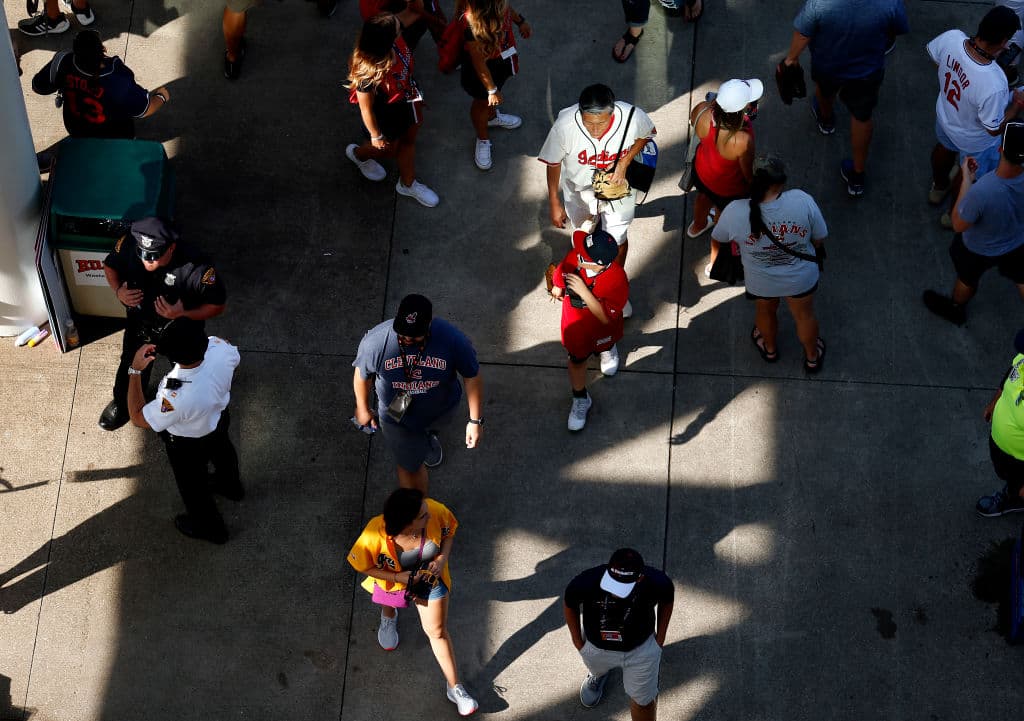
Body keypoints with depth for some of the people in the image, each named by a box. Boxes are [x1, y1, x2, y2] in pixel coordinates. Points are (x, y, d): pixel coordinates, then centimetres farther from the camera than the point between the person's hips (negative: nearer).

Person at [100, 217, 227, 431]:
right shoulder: (128, 246, -31)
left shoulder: (196, 268, -41)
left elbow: (218, 305, -24)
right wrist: (118, 291, -26)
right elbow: (110, 266, -6)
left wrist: (183, 314, -38)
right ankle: (123, 404, 62)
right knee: (132, 366, 30)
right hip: (140, 324, 3)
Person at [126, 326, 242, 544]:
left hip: (189, 446, -5)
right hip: (219, 418, 5)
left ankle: (209, 527, 55)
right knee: (222, 452, 37)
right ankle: (230, 485, 69)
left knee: (192, 484, 27)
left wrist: (135, 371, -30)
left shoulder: (176, 398, -49)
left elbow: (138, 418, -29)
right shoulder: (219, 347, -36)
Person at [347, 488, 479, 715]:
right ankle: (388, 617, 74)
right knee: (388, 602, 35)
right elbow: (361, 565, -24)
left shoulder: (436, 511, -38)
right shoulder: (374, 537, -44)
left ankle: (454, 687, 26)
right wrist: (397, 577, -30)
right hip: (391, 579, 0)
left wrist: (443, 558, -28)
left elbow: (449, 531, -14)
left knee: (437, 631, 8)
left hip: (431, 576, 0)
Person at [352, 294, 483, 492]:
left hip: (440, 410, 1)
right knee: (411, 465, 18)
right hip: (396, 416, -1)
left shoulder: (453, 340, -35)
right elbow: (362, 374, -12)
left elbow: (472, 377, -18)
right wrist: (363, 409, 3)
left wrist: (475, 420, -12)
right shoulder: (375, 342, -34)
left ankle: (427, 433, 73)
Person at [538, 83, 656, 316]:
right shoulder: (564, 125, -38)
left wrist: (625, 161, -23)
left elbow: (649, 133, -9)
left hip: (616, 188, 1)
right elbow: (553, 163, -17)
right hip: (580, 191, -1)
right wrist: (554, 203, -7)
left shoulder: (632, 116, -36)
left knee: (617, 240, 22)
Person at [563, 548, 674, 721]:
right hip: (595, 646, 0)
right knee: (597, 667, 34)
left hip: (641, 649, 0)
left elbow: (667, 601, -9)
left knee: (643, 701, 16)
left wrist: (660, 638, -3)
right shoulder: (585, 583, -40)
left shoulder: (657, 583, -37)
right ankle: (598, 674, 71)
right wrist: (577, 641, -4)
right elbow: (569, 605, -14)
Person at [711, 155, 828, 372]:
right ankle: (812, 358, 56)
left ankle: (769, 349, 63)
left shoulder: (735, 212, -30)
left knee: (765, 312, 34)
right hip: (801, 278, 0)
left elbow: (719, 237, -7)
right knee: (804, 315, 30)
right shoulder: (802, 201, -31)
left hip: (761, 282, 0)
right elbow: (820, 238, -14)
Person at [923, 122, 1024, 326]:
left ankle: (955, 309, 60)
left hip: (979, 250, -3)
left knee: (967, 279, 29)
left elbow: (958, 225, -26)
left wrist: (966, 180, -25)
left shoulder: (980, 192, -47)